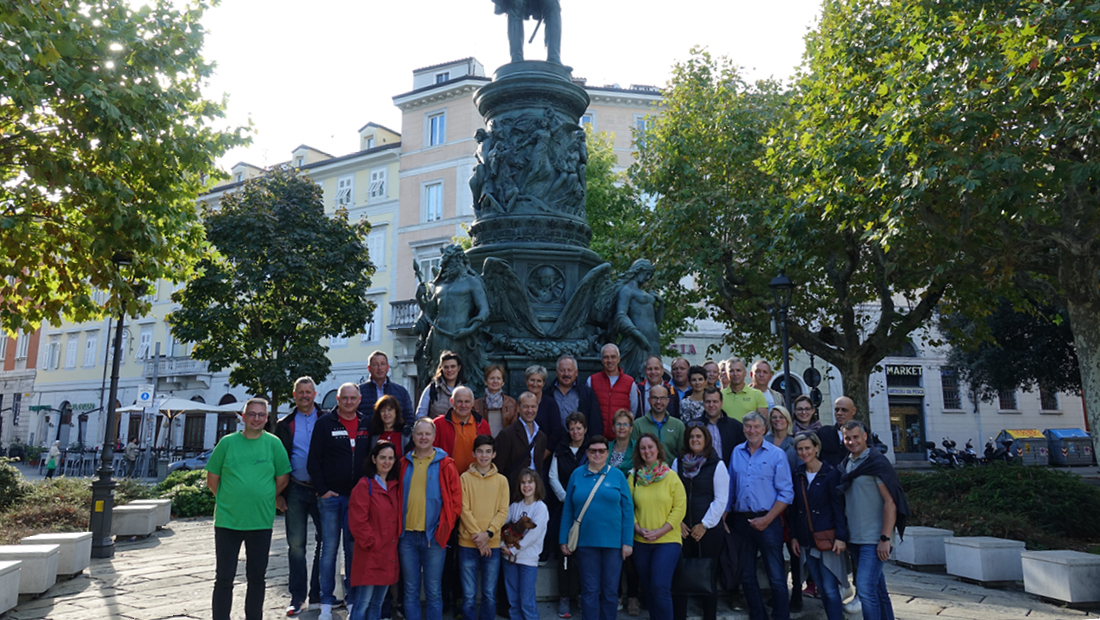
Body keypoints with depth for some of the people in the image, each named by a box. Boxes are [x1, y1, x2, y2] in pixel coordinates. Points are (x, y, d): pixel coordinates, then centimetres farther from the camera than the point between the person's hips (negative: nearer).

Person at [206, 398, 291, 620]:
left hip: (261, 521, 0)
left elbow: (282, 479, 6)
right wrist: (230, 500, 5)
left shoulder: (273, 443, 1)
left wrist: (264, 499, 4)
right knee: (224, 577, 6)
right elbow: (212, 479, 6)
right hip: (227, 520, 0)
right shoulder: (227, 442, 1)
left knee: (257, 577, 11)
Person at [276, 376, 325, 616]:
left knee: (324, 541, 2)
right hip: (295, 490, 1)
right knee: (296, 544, 4)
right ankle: (297, 598, 13)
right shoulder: (285, 425, 10)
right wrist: (278, 493, 2)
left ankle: (317, 596, 15)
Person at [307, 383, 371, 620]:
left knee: (354, 549, 7)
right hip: (331, 496, -2)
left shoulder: (366, 425, 7)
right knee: (329, 549, 4)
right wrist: (322, 490, -8)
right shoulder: (325, 423, -1)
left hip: (358, 497, 2)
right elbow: (313, 460, -3)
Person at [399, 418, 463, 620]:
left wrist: (445, 526, -7)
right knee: (410, 590, 10)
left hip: (434, 535, -2)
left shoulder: (445, 464, 0)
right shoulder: (404, 464, 8)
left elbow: (456, 497, 0)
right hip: (408, 535, 3)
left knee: (433, 590, 5)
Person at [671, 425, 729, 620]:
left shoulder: (717, 465, -4)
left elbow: (721, 499, -7)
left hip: (708, 529, -3)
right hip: (682, 529, 3)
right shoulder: (678, 463, 6)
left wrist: (705, 524, -9)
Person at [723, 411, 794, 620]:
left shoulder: (776, 454, -4)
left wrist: (766, 519, -13)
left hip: (767, 522, -4)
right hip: (741, 521, 4)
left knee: (776, 577, -1)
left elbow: (786, 493, -7)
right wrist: (725, 516, 5)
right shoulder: (736, 453, 8)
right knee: (747, 576, 13)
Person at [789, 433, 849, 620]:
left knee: (830, 589, -6)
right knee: (821, 589, 12)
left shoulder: (831, 473, -7)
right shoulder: (797, 474, 7)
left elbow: (839, 507, -9)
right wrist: (793, 536, 9)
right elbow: (793, 508, 11)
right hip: (806, 541, 5)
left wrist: (841, 537, -15)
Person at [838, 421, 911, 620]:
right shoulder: (846, 464, 11)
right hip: (854, 539, 7)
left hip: (874, 540, -7)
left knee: (865, 589, -13)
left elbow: (890, 502, -14)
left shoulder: (877, 462, -9)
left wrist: (885, 539, -18)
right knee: (878, 589, 15)